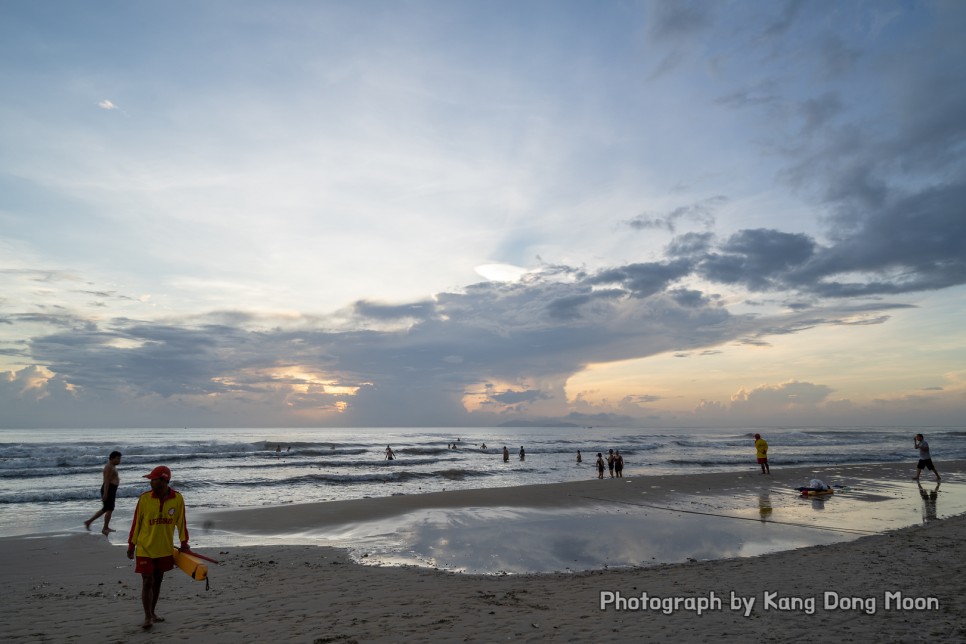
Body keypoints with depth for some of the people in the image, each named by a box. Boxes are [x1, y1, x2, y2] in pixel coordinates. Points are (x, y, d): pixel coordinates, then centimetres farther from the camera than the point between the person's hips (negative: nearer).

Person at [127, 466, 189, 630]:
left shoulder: (177, 498, -11)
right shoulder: (144, 498, -12)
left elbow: (181, 521, 0)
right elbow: (136, 522, -3)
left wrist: (184, 543, 4)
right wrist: (131, 545, 2)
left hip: (165, 549, 2)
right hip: (145, 548, -2)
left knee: (158, 581, 14)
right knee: (147, 582, -2)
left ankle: (152, 613, 29)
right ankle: (148, 617, 9)